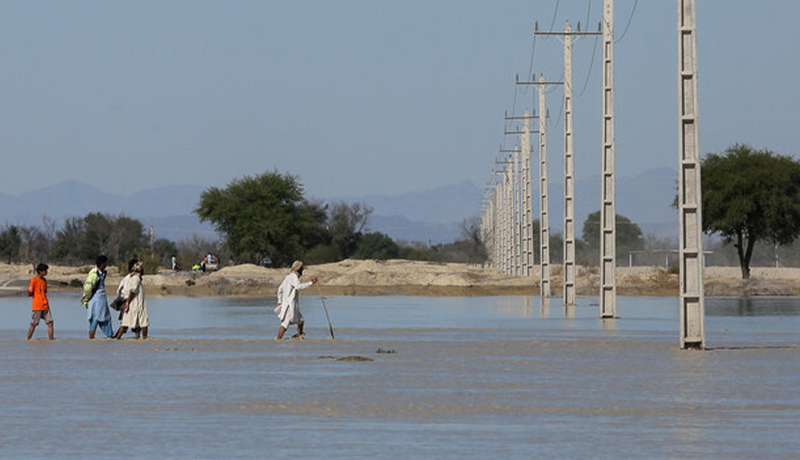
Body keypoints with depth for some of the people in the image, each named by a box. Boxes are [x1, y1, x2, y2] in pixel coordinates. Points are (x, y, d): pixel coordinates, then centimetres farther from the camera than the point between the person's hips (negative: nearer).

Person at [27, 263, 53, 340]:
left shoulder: (44, 280, 13)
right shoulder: (34, 280, -9)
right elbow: (29, 294, -10)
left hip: (45, 306, 7)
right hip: (37, 307, -7)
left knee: (50, 323, -1)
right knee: (33, 324, -1)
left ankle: (51, 339, 1)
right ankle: (28, 340, 9)